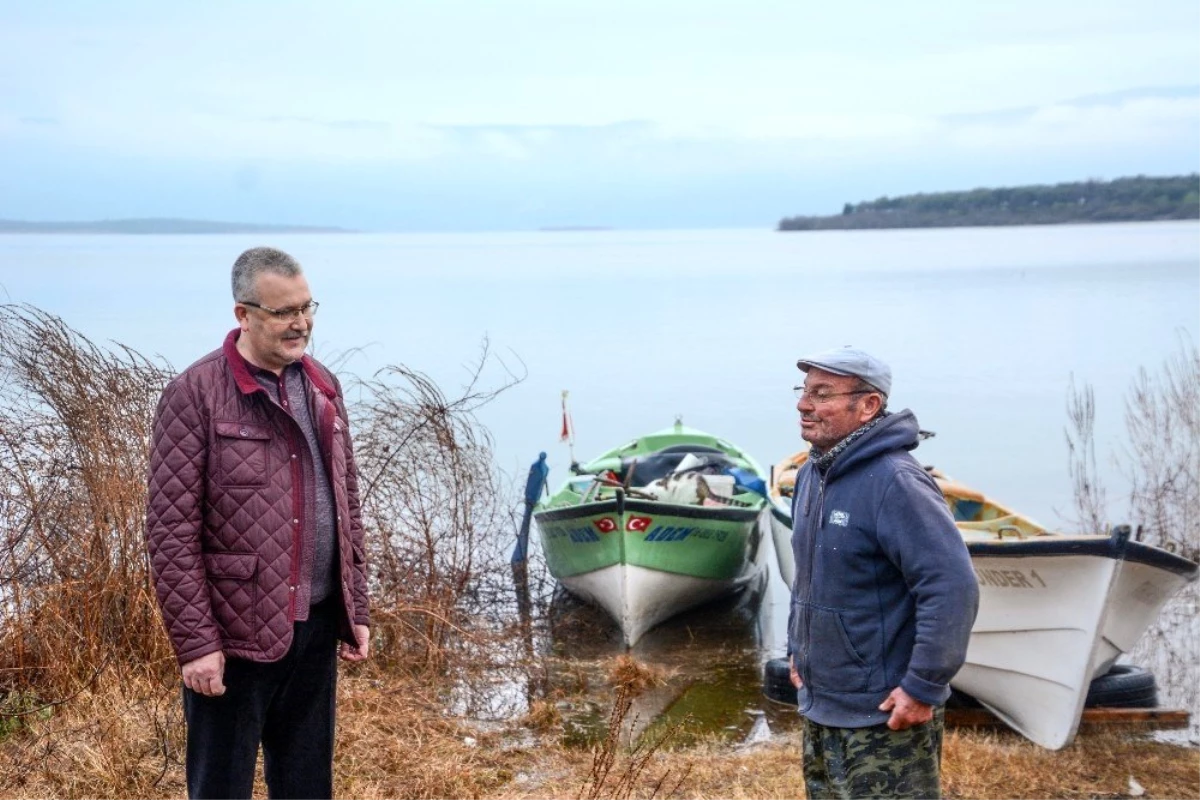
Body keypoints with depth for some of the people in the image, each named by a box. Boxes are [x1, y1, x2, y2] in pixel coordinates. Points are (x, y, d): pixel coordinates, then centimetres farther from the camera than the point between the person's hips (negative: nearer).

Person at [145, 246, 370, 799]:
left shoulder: (322, 388, 9)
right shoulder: (195, 394, -11)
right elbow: (171, 533, -13)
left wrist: (356, 609, 11)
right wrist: (195, 643, -15)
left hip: (316, 627, 6)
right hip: (235, 631, -6)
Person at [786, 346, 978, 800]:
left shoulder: (894, 482, -22)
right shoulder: (812, 474, 6)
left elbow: (953, 587, -27)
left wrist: (923, 688, -24)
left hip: (885, 716, -9)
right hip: (818, 707, 9)